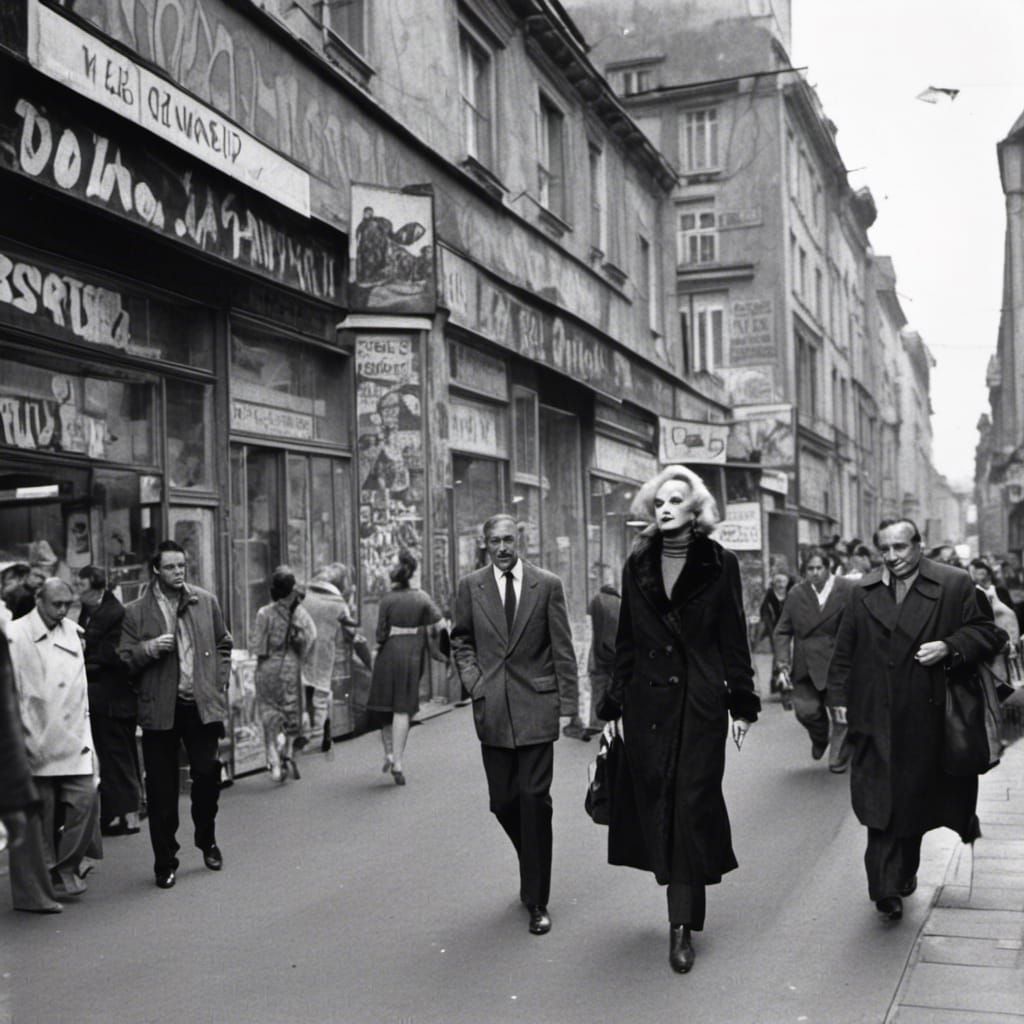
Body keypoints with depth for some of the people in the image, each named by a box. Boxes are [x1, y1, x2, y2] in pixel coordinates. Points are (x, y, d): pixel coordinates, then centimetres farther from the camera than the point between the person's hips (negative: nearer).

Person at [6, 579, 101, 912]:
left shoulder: (71, 632, 11)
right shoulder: (15, 635, -8)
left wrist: (85, 737, 10)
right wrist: (23, 741, -13)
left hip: (71, 740, 5)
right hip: (35, 744, -5)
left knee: (85, 800, -3)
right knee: (36, 819, 1)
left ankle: (64, 870, 17)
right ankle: (34, 893, 13)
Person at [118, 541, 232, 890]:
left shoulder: (206, 602, 7)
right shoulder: (136, 612, 0)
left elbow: (223, 645, 15)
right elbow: (124, 660, 2)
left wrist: (219, 684, 6)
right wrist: (150, 648, -16)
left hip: (202, 704, 1)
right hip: (160, 710, -1)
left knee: (207, 774, 0)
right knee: (161, 789, 3)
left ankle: (207, 841, 26)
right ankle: (165, 862, 15)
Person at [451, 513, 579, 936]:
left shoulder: (547, 585, 0)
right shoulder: (470, 586, 5)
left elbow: (562, 648, 1)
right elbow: (461, 641, 13)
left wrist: (568, 701, -3)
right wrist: (474, 681, -2)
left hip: (536, 706, -2)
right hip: (492, 709, 2)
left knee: (534, 799, -4)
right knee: (503, 801, 7)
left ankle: (536, 901, 7)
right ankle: (533, 866, 36)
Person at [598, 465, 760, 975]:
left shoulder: (719, 564, -1)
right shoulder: (637, 565, 7)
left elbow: (734, 639, 1)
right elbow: (626, 641, 10)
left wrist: (742, 703, -3)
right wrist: (615, 704, 8)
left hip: (701, 702, -3)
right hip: (648, 703, 3)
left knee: (693, 804, -3)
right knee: (656, 802, 6)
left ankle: (682, 925, 3)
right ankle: (683, 908, 23)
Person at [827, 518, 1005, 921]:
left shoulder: (955, 585, -2)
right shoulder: (862, 592, 7)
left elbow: (988, 633, 0)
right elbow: (844, 651, 11)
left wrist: (949, 647, -16)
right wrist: (840, 696, 6)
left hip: (927, 718, -1)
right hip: (876, 717, 1)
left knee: (915, 799, 9)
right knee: (881, 802, -3)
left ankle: (902, 873, 28)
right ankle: (888, 887, 1)